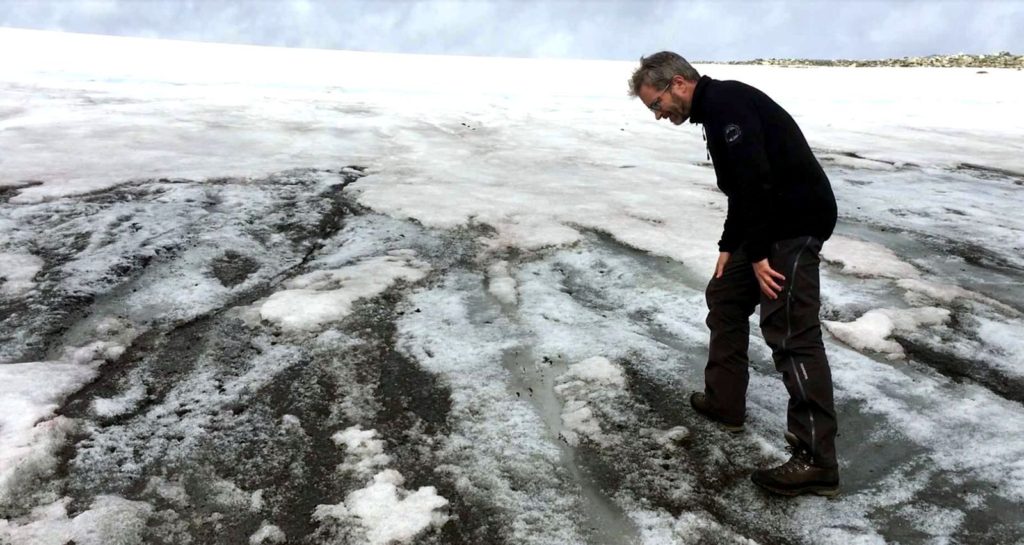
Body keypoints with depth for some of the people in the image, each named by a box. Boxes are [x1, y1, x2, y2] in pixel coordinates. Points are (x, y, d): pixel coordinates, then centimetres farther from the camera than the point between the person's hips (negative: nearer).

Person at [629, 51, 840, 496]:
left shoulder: (724, 102, -14)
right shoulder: (716, 110, 19)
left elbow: (756, 179, -24)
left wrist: (758, 253, -21)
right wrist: (729, 246, 20)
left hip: (796, 222, -11)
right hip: (771, 223, 11)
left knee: (791, 333, -12)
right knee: (724, 296, 19)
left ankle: (816, 461, -7)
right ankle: (723, 402, 30)